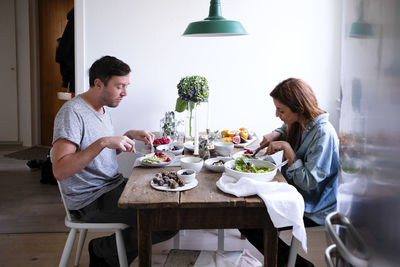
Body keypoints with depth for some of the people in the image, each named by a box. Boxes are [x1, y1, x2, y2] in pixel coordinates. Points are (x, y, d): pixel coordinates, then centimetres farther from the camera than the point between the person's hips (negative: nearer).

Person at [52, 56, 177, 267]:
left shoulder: (104, 108, 11)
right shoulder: (72, 112, -18)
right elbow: (60, 171, -27)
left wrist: (129, 135, 6)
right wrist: (102, 142, -32)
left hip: (114, 186, 10)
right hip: (90, 201, -10)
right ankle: (104, 250, 5)